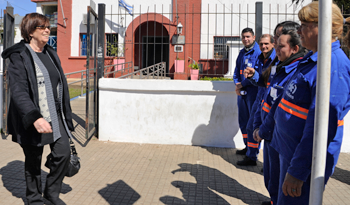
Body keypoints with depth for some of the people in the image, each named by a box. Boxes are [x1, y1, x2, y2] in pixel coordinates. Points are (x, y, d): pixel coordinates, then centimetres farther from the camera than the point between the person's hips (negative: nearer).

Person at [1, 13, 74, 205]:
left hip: (55, 116, 6)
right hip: (33, 119, -6)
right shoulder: (18, 56, -9)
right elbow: (18, 91, -20)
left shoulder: (51, 53, 12)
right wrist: (35, 118, -32)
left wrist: (66, 114, 16)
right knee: (33, 161, 9)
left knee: (63, 153, 2)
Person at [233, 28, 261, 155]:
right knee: (243, 121, 13)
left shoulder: (258, 52, -9)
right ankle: (247, 147, 27)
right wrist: (237, 84, 3)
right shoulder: (242, 53, 15)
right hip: (241, 92, 8)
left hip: (253, 91, -8)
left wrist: (243, 84, -12)